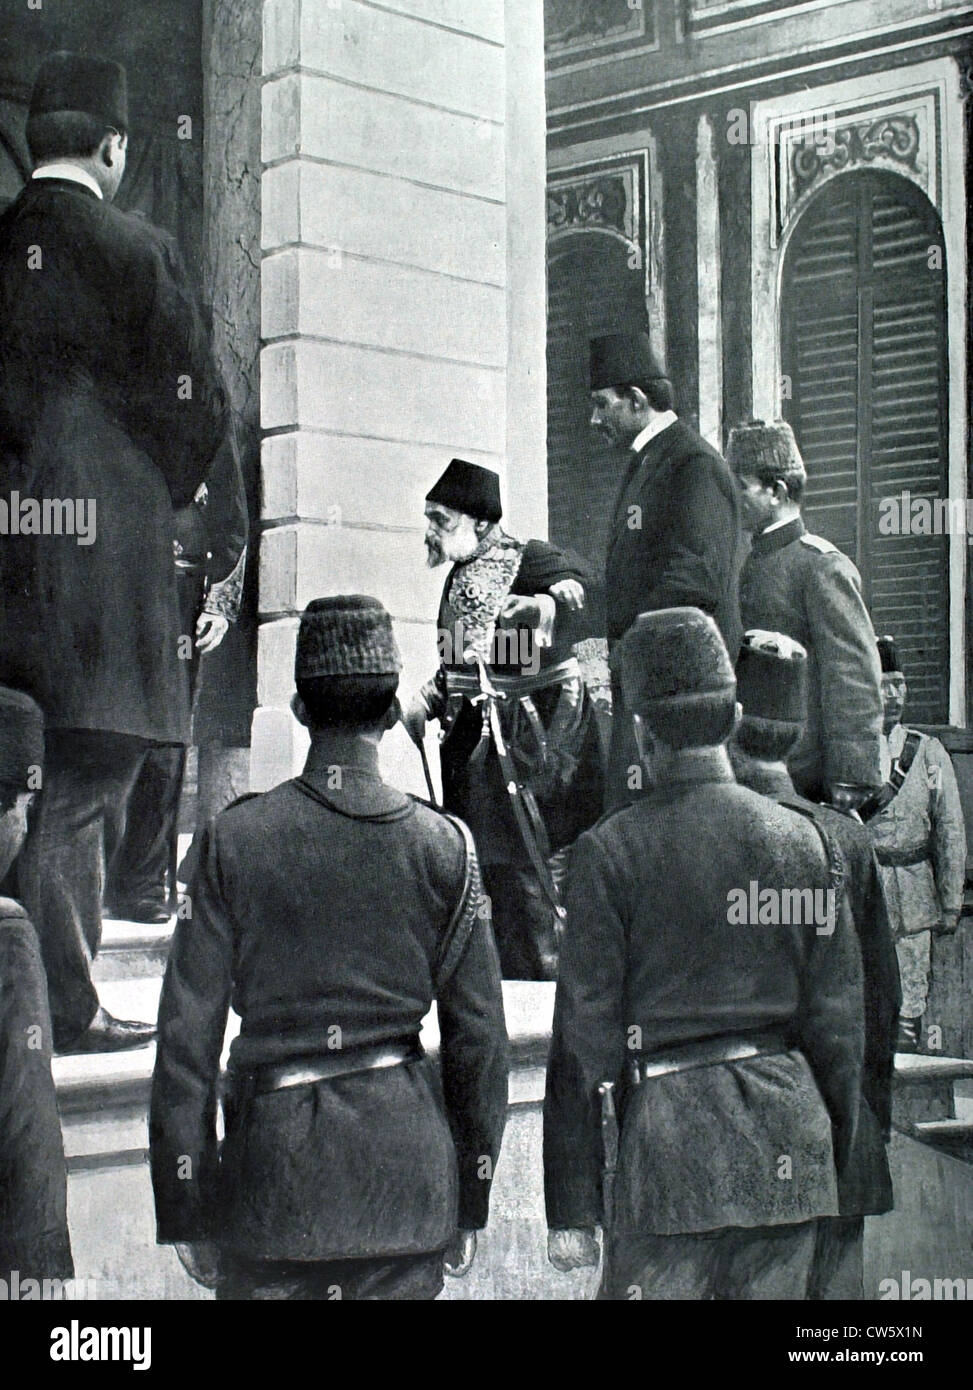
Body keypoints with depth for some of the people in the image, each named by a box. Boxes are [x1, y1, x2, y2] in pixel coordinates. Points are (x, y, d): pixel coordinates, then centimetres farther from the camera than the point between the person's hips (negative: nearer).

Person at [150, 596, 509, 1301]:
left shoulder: (234, 838, -6)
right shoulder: (444, 846, -3)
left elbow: (187, 1036, -4)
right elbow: (479, 1038, 1)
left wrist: (185, 1211, 4)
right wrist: (472, 1203, 12)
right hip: (406, 1172, 1)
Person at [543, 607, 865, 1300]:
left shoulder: (611, 851, -8)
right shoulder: (807, 839, 3)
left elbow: (586, 1038, -6)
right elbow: (839, 1019, 7)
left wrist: (572, 1211, -1)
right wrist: (836, 1163, 19)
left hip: (669, 1144, -4)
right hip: (788, 1148, 4)